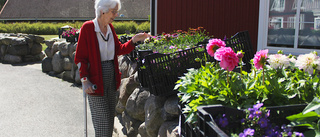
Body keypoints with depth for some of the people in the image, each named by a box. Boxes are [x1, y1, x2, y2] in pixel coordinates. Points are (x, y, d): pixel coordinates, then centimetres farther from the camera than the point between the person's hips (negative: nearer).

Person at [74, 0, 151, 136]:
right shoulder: (88, 28, -13)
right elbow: (80, 57, -12)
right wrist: (84, 80, -19)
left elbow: (119, 49, 12)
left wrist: (134, 40, -3)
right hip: (96, 81, -7)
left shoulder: (110, 28, 6)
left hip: (111, 78, 7)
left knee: (110, 119, 16)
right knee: (102, 120, -1)